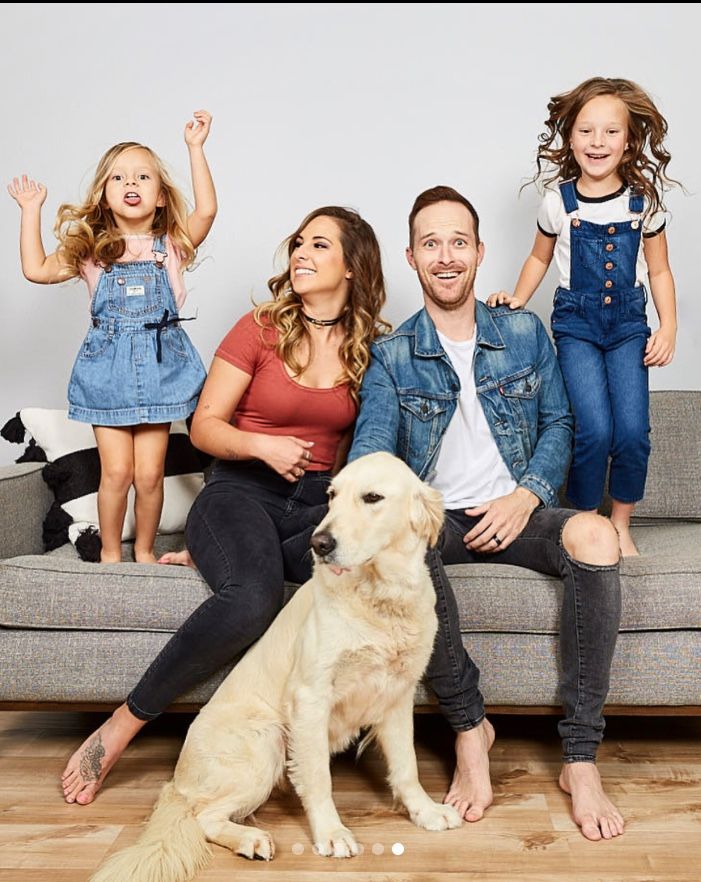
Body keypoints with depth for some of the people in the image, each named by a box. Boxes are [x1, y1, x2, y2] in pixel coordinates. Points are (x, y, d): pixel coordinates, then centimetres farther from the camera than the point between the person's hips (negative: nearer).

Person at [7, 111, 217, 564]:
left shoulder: (172, 244, 3)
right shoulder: (91, 250, 7)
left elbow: (206, 211, -13)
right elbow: (36, 269, 4)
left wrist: (196, 149, -15)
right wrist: (31, 210, 7)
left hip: (160, 361, 0)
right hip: (108, 363, 1)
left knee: (150, 472, 2)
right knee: (117, 470, -1)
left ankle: (145, 550, 23)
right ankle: (110, 551, 20)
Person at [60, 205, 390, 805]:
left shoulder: (368, 348, 11)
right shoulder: (260, 329, 2)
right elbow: (204, 426, 2)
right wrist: (261, 445, -15)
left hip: (316, 502, 3)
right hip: (241, 491, -3)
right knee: (254, 597, -36)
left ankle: (217, 556, -10)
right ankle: (121, 727, -17)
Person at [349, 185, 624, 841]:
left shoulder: (525, 333, 10)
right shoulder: (391, 356, 4)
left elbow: (557, 424, 11)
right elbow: (372, 447, -8)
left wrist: (528, 495, -9)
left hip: (514, 513, 2)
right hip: (435, 514, -1)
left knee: (595, 537, -32)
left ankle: (580, 758, -20)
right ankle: (469, 725, -19)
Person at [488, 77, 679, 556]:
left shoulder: (645, 201, 0)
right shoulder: (558, 202, -2)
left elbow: (659, 270, 8)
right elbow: (540, 257, 14)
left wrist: (669, 327, -2)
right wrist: (517, 299, -1)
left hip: (628, 322, 1)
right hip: (576, 322, -1)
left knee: (633, 430, -12)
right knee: (594, 429, -17)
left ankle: (621, 524, 13)